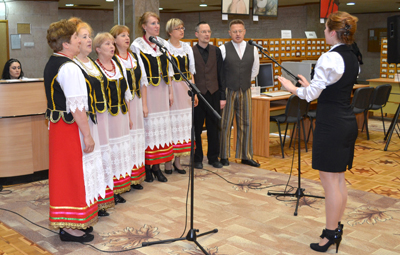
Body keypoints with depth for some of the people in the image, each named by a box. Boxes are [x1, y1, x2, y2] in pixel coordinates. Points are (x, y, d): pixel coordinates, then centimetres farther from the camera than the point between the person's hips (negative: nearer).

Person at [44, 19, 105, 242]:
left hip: (58, 122, 10)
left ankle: (76, 222, 28)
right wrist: (87, 135, -20)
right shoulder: (69, 68, -20)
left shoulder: (52, 64, 12)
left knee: (65, 172, 16)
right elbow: (77, 106, -24)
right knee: (74, 173, -2)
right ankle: (70, 226, 8)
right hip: (72, 126, -10)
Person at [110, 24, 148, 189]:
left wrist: (144, 105, 7)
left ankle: (136, 177, 19)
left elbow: (143, 81, 13)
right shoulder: (111, 60, -8)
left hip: (136, 103, 6)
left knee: (137, 139, 9)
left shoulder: (135, 56, 12)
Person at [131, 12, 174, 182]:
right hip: (146, 90, -5)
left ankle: (157, 166, 16)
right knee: (147, 126, -2)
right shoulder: (137, 45, -5)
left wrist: (170, 92, 11)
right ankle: (146, 167, 11)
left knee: (161, 126, 7)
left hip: (162, 90, 5)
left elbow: (169, 69, 14)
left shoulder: (164, 44, 11)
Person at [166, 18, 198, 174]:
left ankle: (177, 160, 15)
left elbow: (191, 72, 15)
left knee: (183, 123, 6)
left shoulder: (187, 48, 13)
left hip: (185, 88, 5)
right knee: (171, 122, -3)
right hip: (171, 87, -5)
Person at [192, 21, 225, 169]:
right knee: (197, 129, 5)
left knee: (214, 128, 8)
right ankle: (197, 158, 17)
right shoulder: (190, 52, -2)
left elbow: (221, 74, 7)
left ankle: (214, 158, 20)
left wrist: (223, 96, 3)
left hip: (213, 94, 3)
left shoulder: (216, 51, 8)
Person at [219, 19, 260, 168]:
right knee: (225, 124, 0)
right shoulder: (223, 49, -6)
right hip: (227, 91, -3)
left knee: (245, 124, 7)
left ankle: (245, 156, 16)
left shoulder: (252, 49, 5)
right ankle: (224, 156, 11)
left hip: (245, 91, 4)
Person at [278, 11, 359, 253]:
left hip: (331, 124, -9)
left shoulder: (330, 58, -17)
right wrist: (310, 85, 21)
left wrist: (294, 88, 3)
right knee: (339, 178, 16)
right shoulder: (353, 58, 11)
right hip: (348, 121, 9)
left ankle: (331, 235, 9)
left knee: (330, 180, -1)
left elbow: (312, 94, -15)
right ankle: (337, 228, 27)